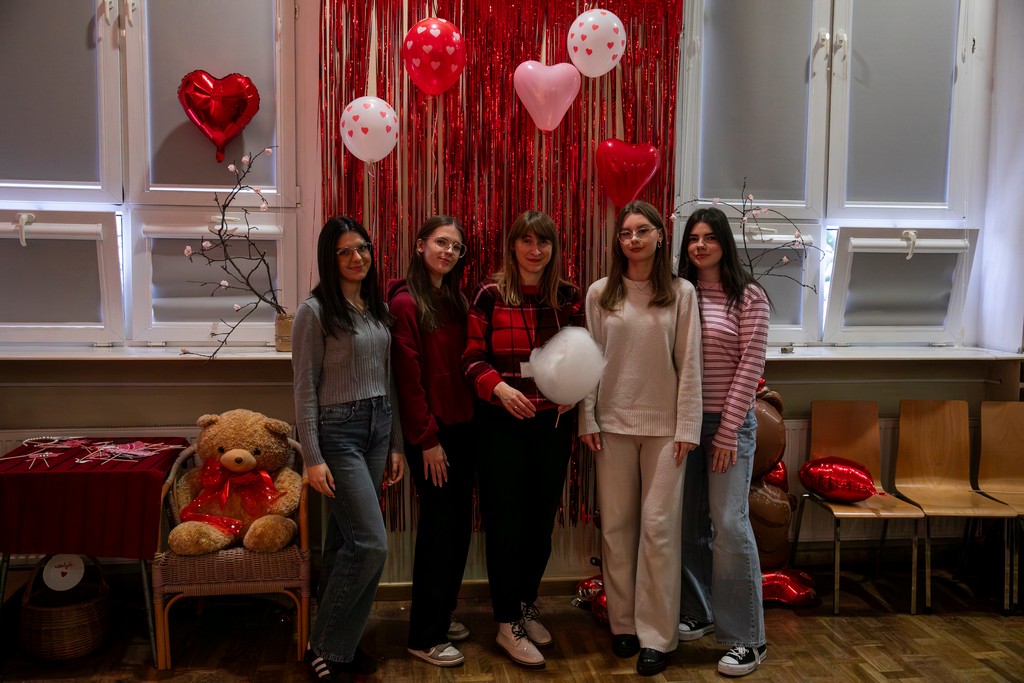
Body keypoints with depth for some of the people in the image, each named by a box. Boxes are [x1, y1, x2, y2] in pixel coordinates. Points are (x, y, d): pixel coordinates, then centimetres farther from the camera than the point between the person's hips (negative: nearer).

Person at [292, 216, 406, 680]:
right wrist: (312, 458, -15)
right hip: (338, 430, -6)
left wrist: (396, 444, 12)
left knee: (346, 542, 13)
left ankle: (338, 643, 25)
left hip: (378, 428, 6)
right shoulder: (315, 311, -9)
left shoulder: (378, 309, 11)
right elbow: (305, 389, -10)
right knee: (371, 544, -9)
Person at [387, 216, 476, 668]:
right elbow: (408, 377, -14)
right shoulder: (405, 303, -10)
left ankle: (441, 612, 31)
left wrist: (470, 422, 4)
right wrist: (427, 439, -15)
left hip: (461, 426, 7)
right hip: (430, 432, -7)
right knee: (439, 525, -1)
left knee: (459, 522, 13)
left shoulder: (456, 300, 12)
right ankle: (425, 636, 12)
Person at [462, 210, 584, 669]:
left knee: (542, 518, 13)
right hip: (502, 423, -3)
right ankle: (507, 623, 15)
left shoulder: (568, 297, 4)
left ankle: (526, 605, 33)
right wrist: (498, 387, -23)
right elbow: (473, 358, -5)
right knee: (505, 520, 2)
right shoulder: (490, 295, -4)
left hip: (553, 422, 3)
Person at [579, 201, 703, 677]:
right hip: (613, 424, 2)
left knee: (658, 528, 0)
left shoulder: (681, 293, -1)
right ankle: (622, 623, 23)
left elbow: (689, 364, -2)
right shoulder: (600, 294, 3)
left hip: (663, 425, -1)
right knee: (616, 526, 8)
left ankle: (656, 636, 11)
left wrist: (687, 427, -5)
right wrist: (587, 420, -1)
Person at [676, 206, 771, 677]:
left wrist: (728, 431, -10)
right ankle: (697, 612, 27)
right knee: (688, 523, 10)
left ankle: (746, 638, 4)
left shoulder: (749, 296, -3)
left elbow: (750, 366, -7)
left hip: (729, 423, -4)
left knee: (729, 524, -7)